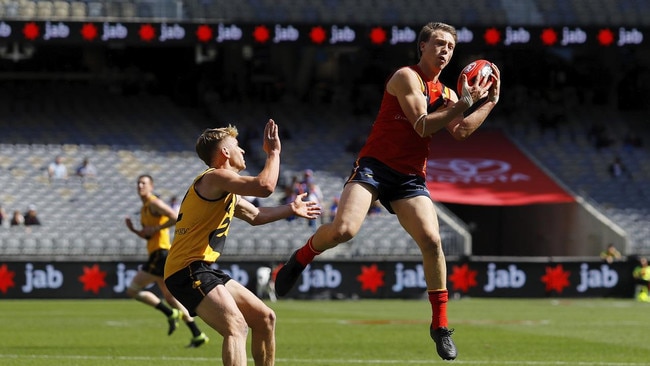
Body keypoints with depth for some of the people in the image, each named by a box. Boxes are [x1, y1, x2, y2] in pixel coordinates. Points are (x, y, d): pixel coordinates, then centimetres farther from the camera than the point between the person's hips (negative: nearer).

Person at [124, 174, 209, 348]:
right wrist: (133, 229, 10)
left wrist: (155, 229, -16)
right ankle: (198, 335, 13)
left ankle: (171, 313, -7)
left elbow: (175, 218, -22)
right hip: (157, 256, 10)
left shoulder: (155, 203, -9)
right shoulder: (144, 208, 20)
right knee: (170, 297, 12)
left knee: (133, 289, -10)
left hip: (161, 253, -10)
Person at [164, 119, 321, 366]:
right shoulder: (215, 177, -12)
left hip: (203, 271, 11)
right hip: (188, 271, -11)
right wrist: (273, 153, -11)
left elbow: (255, 216, 38)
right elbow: (265, 186, -26)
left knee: (265, 319, 14)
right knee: (236, 327, -28)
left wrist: (291, 209, 39)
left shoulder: (226, 191, 22)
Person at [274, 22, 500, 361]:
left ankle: (440, 326, -4)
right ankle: (300, 258, 7)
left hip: (411, 178, 5)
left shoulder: (446, 94, 17)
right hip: (375, 165, -5)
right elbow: (423, 125, -14)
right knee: (343, 229, -27)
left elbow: (461, 131, 0)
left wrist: (489, 101, -2)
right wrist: (465, 103, -15)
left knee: (431, 240, -15)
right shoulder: (406, 77, -4)